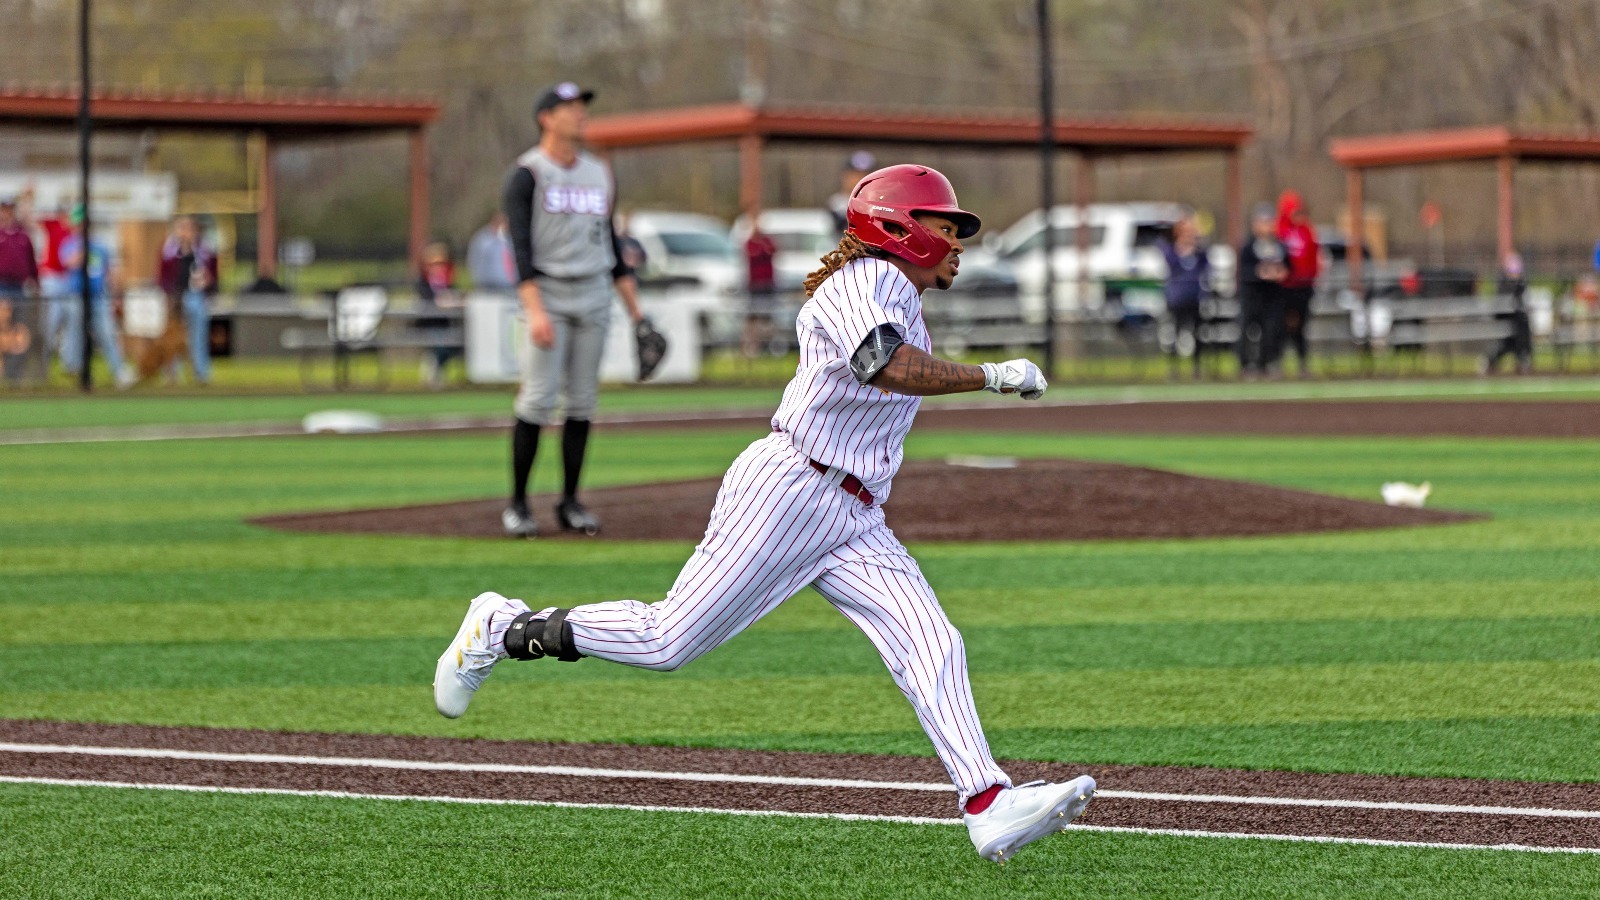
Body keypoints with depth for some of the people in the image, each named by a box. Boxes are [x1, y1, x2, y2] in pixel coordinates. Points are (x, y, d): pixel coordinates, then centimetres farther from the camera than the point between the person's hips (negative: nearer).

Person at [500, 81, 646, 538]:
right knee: (538, 401, -10)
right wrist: (535, 310, -25)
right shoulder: (527, 176, -5)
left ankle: (570, 503, 11)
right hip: (548, 293, -5)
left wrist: (635, 309, 12)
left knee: (582, 401, 4)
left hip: (593, 295, 5)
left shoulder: (599, 174, 13)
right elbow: (521, 248, -13)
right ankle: (517, 504, -3)